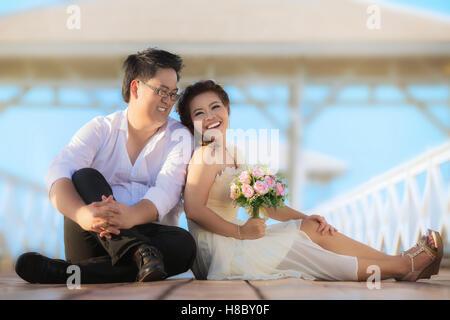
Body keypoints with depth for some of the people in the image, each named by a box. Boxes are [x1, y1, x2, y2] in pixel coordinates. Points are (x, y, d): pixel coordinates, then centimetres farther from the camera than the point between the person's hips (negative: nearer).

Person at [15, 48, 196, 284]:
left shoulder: (179, 137, 9)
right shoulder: (100, 129, 8)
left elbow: (167, 191, -11)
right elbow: (58, 175, -11)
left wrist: (132, 215, -36)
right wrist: (84, 215, -35)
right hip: (92, 242, 0)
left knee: (184, 244, -30)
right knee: (84, 177, -22)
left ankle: (65, 272, -37)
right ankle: (141, 254, -42)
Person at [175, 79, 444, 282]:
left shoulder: (234, 154, 14)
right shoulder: (207, 154, -13)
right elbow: (194, 209, -23)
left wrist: (305, 219, 5)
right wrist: (240, 231, -17)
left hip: (231, 242, 9)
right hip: (216, 250, -9)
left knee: (312, 228, 0)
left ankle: (401, 263, 1)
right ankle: (404, 266, 1)